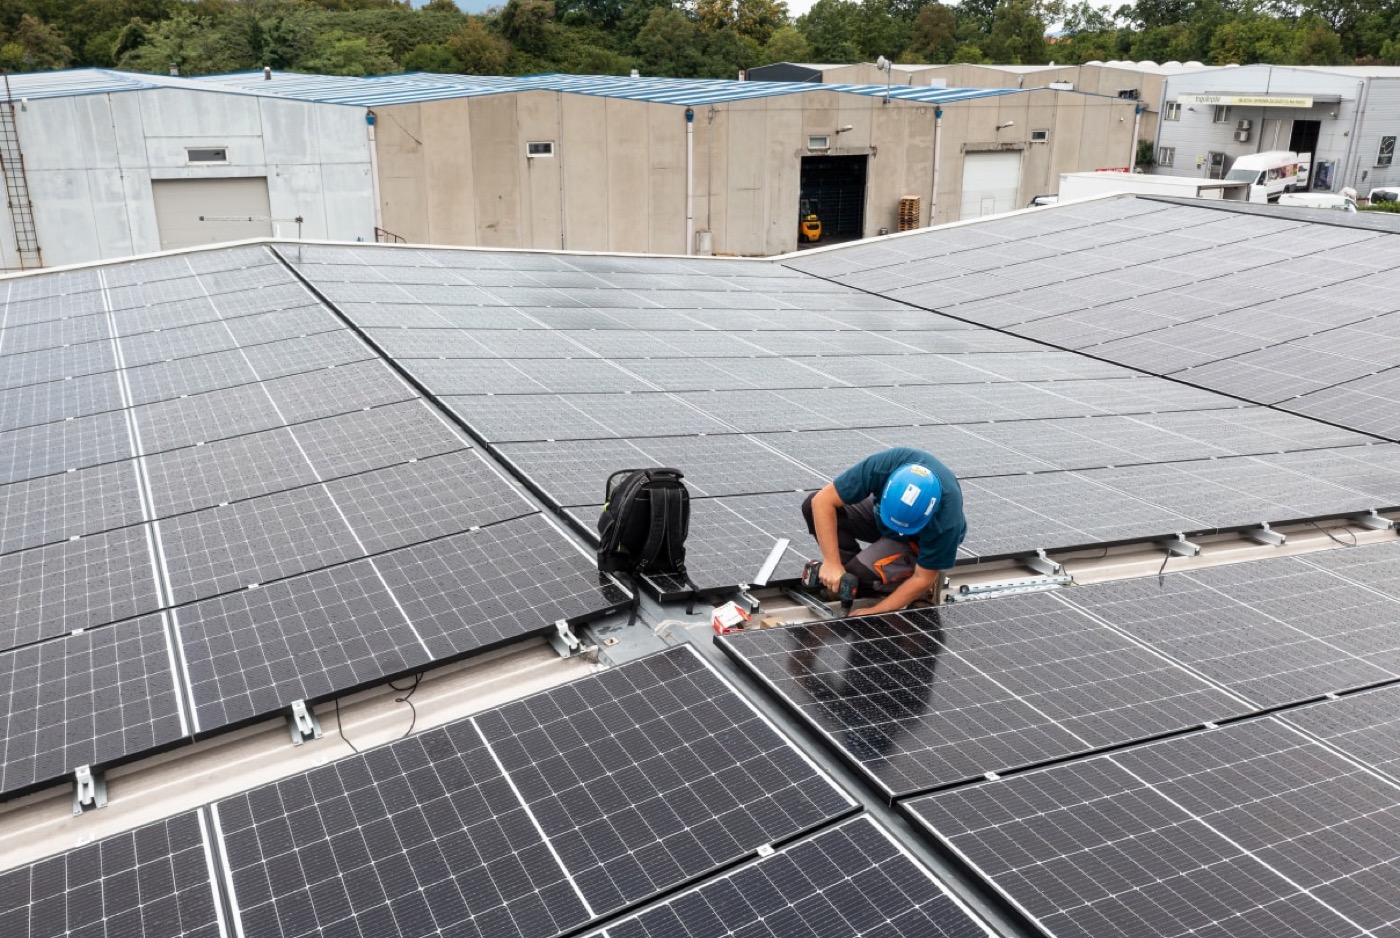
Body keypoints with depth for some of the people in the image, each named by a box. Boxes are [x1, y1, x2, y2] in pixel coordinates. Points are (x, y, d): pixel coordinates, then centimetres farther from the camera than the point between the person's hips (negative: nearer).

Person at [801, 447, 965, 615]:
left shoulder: (946, 518, -38)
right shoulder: (881, 466, -36)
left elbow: (923, 579, -25)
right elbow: (823, 500, -30)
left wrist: (874, 613, -27)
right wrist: (831, 562, -34)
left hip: (920, 541, -4)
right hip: (880, 513, 4)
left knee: (862, 570, -32)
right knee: (812, 506, -20)